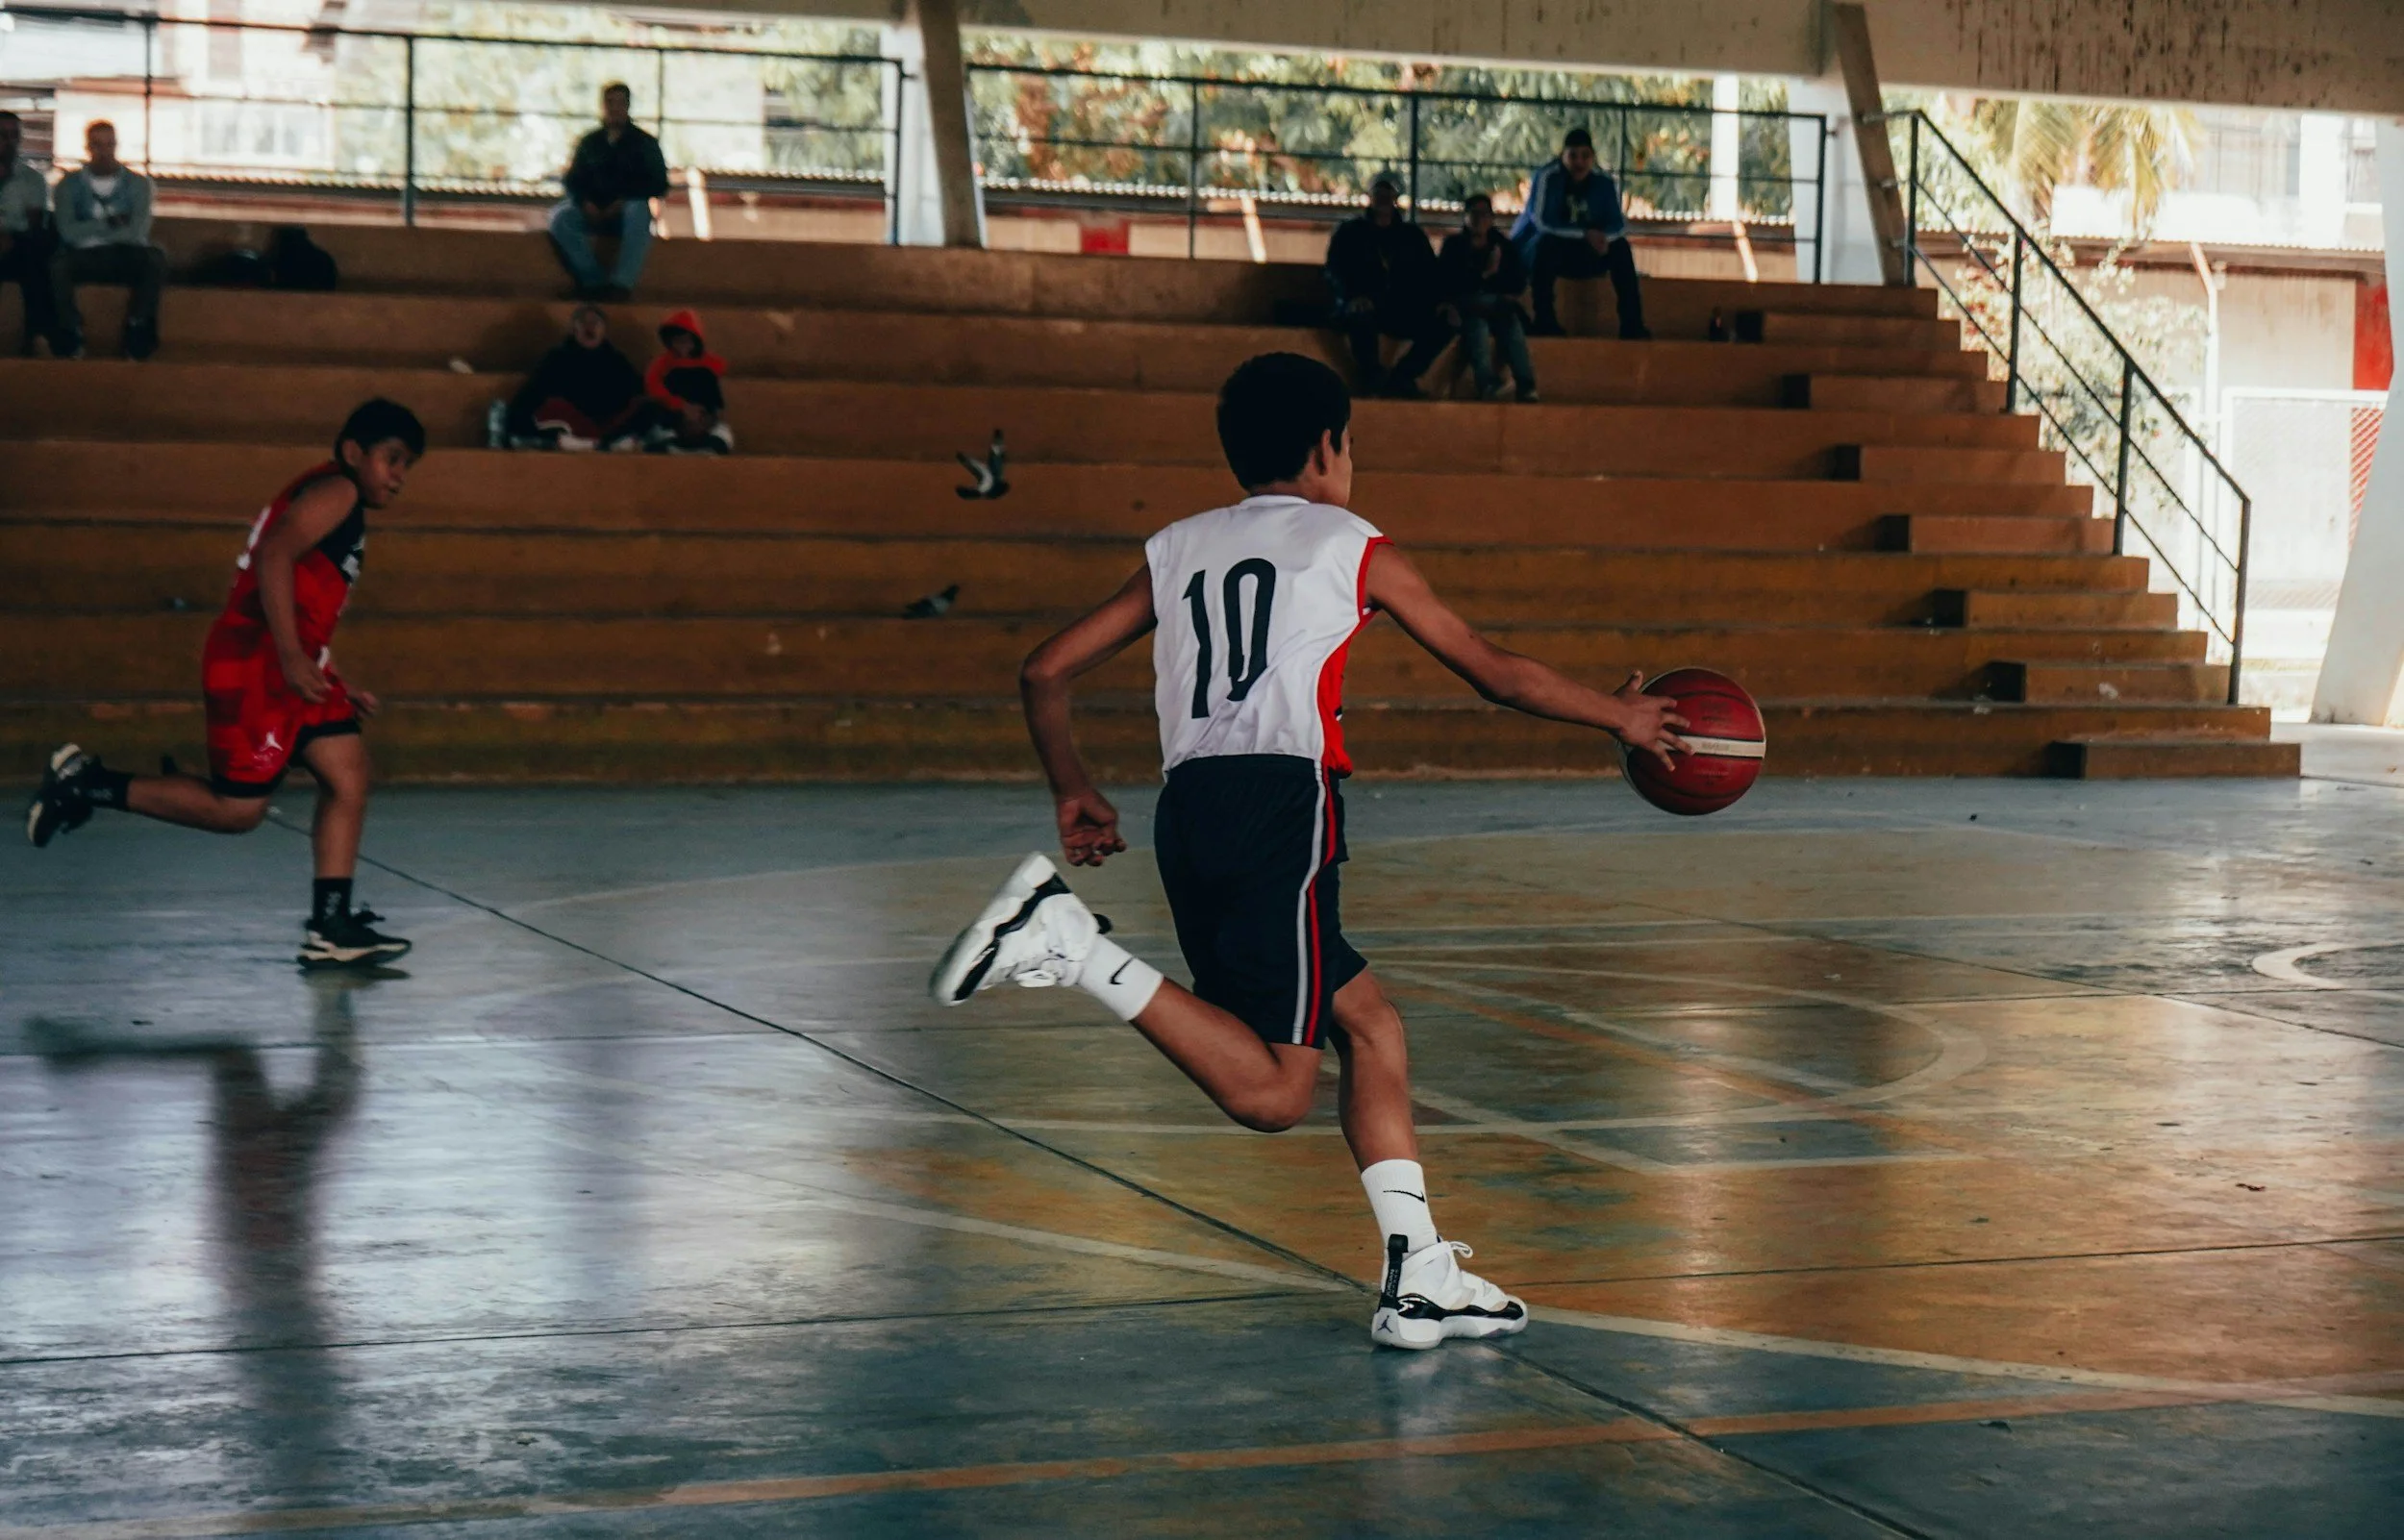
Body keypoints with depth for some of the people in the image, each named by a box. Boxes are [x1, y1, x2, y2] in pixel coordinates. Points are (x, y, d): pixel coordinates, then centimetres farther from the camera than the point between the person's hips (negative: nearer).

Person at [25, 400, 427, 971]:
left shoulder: (348, 511, 23)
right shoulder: (334, 490, -8)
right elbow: (275, 556, -21)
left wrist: (337, 687, 26)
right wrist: (292, 657, -26)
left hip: (291, 666, 10)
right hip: (256, 664, -10)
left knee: (349, 778, 2)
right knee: (236, 808, -8)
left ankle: (330, 928, 0)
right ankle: (86, 783, 3)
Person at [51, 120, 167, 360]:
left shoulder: (137, 183, 8)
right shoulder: (70, 185, 8)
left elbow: (138, 232, -7)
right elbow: (69, 232, -7)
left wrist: (90, 231, -5)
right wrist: (111, 224, -5)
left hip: (124, 257, 1)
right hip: (84, 258, -1)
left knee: (156, 258, -31)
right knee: (57, 264, -34)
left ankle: (137, 327, -16)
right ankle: (72, 329, -16)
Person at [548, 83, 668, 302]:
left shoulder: (644, 143, 10)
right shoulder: (590, 142, 17)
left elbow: (659, 185, 3)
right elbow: (572, 180, 13)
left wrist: (624, 201, -12)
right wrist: (585, 203, -9)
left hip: (626, 209, -2)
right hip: (593, 210, 2)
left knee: (638, 211, -38)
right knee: (560, 217, -28)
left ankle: (622, 284, -43)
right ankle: (593, 280, -29)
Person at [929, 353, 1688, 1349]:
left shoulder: (1178, 549, 24)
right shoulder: (1351, 545, 13)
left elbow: (1045, 673, 21)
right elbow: (1496, 674, 19)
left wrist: (1072, 793, 34)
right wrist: (1621, 716, 32)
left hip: (1187, 814, 7)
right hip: (1281, 801, -7)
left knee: (1368, 1022, 16)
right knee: (1272, 1090, -11)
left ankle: (1419, 1276, 12)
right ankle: (1068, 941, -22)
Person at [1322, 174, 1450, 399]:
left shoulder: (1412, 235, 19)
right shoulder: (1350, 232, 11)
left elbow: (1429, 276, 15)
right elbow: (1335, 273, -1)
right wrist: (1353, 297, -22)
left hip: (1402, 311, 3)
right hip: (1362, 306, -3)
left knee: (1441, 327, -23)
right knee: (1362, 316, -40)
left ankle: (1398, 379, -18)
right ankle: (1371, 378, -20)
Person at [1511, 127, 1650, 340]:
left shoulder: (1604, 182, -4)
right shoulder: (1547, 176, -18)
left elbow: (1619, 224, -5)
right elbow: (1541, 222, -24)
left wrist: (1603, 237, -30)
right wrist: (1586, 234, -30)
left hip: (1583, 254, 4)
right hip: (1539, 250, -4)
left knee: (1620, 247, -18)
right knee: (1546, 242, -36)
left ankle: (1632, 325, -20)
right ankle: (1544, 322, -36)